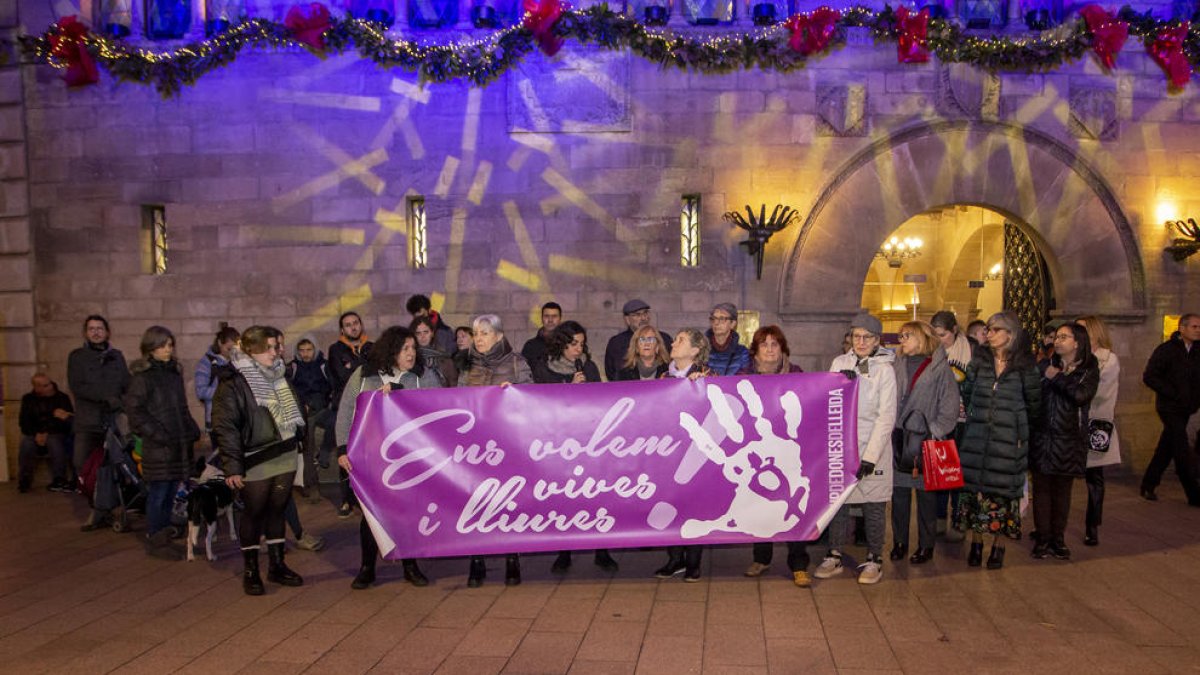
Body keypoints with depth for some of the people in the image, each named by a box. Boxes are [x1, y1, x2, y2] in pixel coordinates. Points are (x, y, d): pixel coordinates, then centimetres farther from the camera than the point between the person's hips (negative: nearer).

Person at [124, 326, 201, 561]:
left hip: (180, 443, 7)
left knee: (172, 491, 10)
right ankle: (155, 541, 8)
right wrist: (157, 433, -15)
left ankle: (164, 537, 22)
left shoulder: (174, 372, 15)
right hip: (158, 446, -7)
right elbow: (133, 409, -11)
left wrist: (192, 430, 13)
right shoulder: (142, 376, -7)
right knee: (159, 492, -2)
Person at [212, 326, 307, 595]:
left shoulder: (278, 376, 12)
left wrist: (295, 442, 18)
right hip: (255, 462, -6)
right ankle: (250, 571, 17)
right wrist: (232, 467, -17)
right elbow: (225, 428, -13)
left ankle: (277, 565, 24)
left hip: (285, 459, 6)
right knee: (253, 514, 4)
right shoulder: (233, 383, -10)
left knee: (278, 510, 12)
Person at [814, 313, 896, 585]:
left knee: (873, 505, 5)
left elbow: (886, 417, -9)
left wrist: (871, 456, -15)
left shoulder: (884, 369, -5)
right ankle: (835, 556, 22)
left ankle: (874, 559, 19)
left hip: (872, 447, -3)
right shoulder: (839, 364, 6)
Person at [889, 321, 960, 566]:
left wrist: (936, 432, -11)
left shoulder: (939, 366, -2)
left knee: (926, 494, 5)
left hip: (925, 438, -4)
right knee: (899, 492, 9)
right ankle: (899, 542, 20)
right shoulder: (897, 365, 10)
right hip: (897, 437, 4)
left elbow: (950, 404, -4)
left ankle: (926, 546, 16)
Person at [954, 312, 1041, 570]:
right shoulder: (979, 360, 3)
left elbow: (1034, 402, 5)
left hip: (1008, 439, -2)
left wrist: (1022, 429, 10)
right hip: (977, 436, 2)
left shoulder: (1024, 365, -3)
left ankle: (998, 547, 15)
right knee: (974, 486, 3)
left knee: (1003, 490, 3)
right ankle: (976, 544, 15)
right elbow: (967, 393, 13)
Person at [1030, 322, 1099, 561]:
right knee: (1041, 488, 4)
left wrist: (1057, 377, -11)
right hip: (1042, 436, 0)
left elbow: (1082, 395, -18)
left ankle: (1058, 538, 21)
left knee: (1062, 490, 10)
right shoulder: (1044, 366, 4)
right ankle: (1043, 538, 15)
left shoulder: (1089, 371, 2)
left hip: (1069, 440, 0)